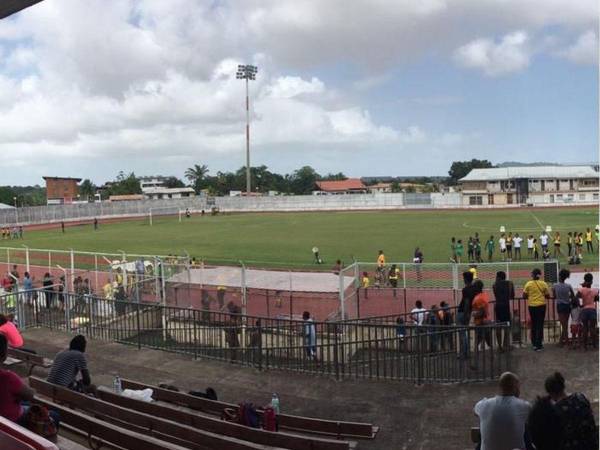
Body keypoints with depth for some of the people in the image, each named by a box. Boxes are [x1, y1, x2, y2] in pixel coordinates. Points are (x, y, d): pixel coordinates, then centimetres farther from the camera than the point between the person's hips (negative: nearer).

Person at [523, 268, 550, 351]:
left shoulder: (528, 284, -4)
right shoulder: (543, 284, -3)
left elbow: (524, 296, -3)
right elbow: (548, 296, 1)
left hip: (532, 306, 1)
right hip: (541, 306, -1)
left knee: (533, 325, 15)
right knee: (540, 325, 3)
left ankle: (534, 343, 21)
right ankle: (538, 344, 0)